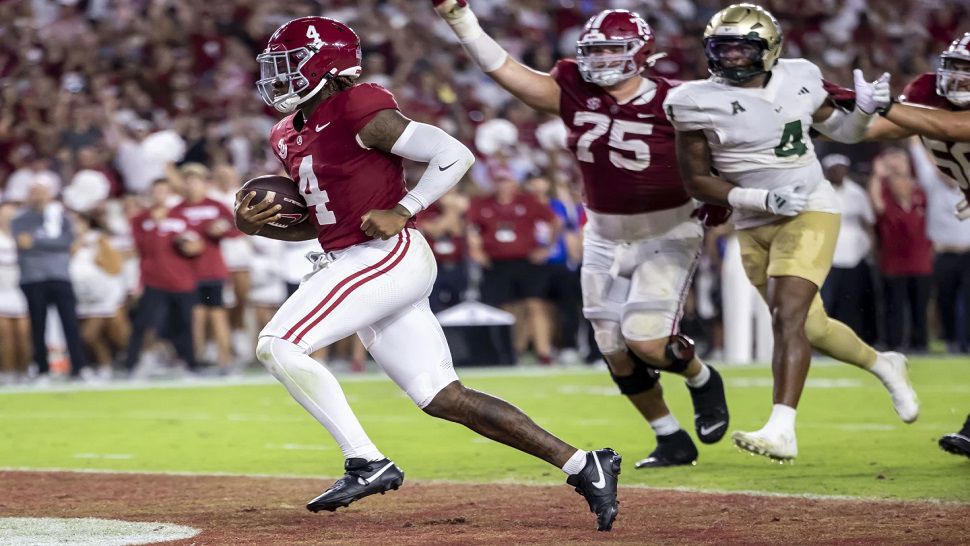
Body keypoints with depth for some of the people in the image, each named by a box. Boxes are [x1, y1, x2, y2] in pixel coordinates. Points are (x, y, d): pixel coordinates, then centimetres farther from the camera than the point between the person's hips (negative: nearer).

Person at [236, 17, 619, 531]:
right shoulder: (288, 137, 16)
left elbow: (454, 155, -13)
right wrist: (256, 224, 8)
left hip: (388, 255, -9)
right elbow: (317, 221, 25)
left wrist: (402, 212, -17)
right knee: (443, 398, 6)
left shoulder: (359, 113, -12)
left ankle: (367, 463, -13)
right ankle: (582, 465, 7)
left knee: (278, 346, -15)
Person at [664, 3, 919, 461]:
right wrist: (762, 199, -17)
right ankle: (885, 366, 41)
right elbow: (697, 182, -6)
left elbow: (840, 132, 16)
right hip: (755, 227, 2)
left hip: (810, 214, -2)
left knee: (788, 317, -20)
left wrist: (866, 110, -5)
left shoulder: (798, 80, 0)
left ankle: (781, 430, -25)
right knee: (811, 328, 13)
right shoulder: (699, 103, -7)